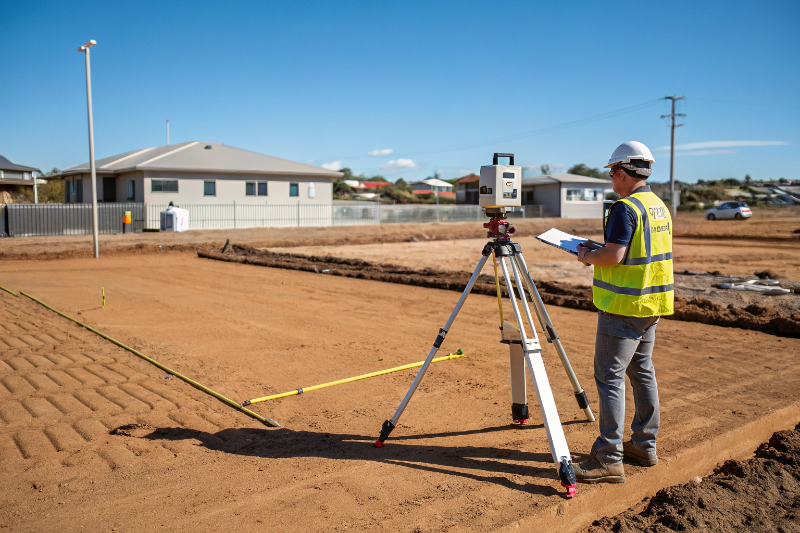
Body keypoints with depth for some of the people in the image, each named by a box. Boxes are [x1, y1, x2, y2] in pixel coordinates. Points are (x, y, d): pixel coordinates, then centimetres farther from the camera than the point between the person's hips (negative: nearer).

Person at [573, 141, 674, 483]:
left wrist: (587, 256, -5)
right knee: (642, 371, 17)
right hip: (651, 304, 10)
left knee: (609, 378, -5)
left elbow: (613, 255, -25)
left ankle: (608, 458, -2)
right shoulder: (660, 207, 13)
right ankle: (644, 445, 27)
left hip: (624, 305, -10)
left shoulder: (625, 208, -17)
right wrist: (599, 251, 17)